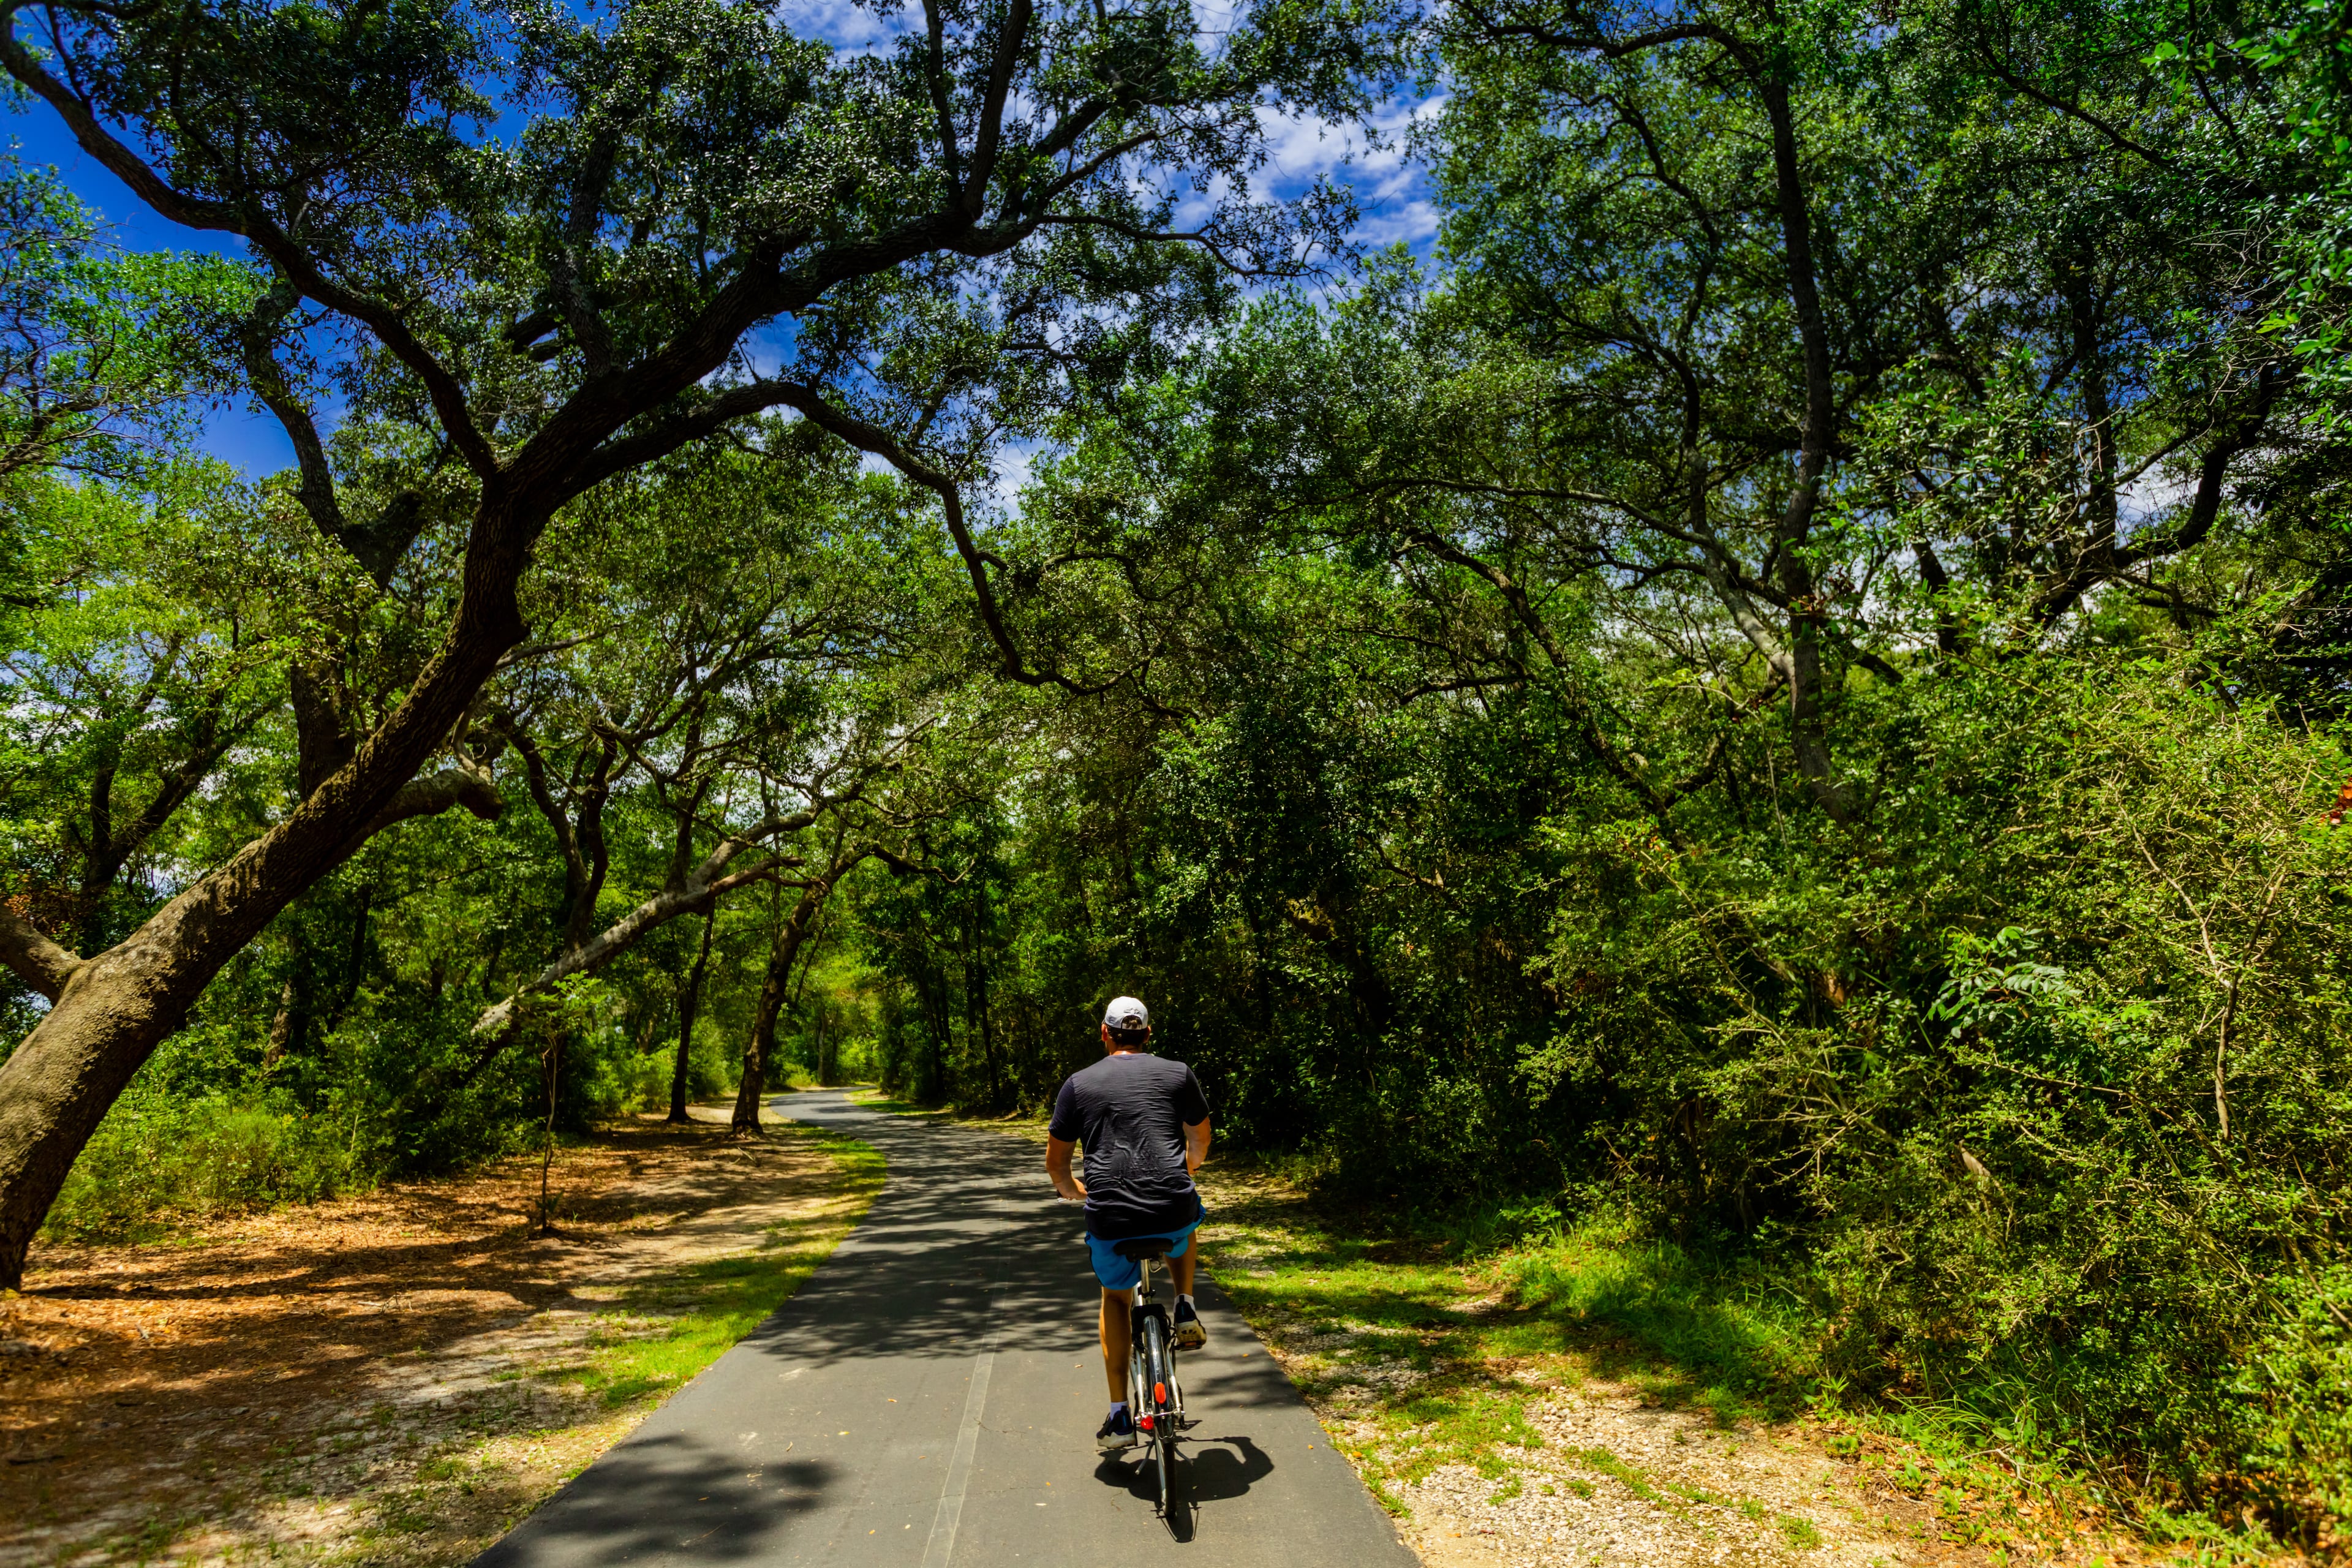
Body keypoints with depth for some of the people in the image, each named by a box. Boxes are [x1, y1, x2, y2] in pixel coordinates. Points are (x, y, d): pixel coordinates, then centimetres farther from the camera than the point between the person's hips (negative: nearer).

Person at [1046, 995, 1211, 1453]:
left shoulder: (1078, 1083, 7)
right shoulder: (1178, 1074, 8)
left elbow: (1055, 1161, 12)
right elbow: (1200, 1139, 23)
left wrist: (1072, 1191, 34)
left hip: (1110, 1219, 0)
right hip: (1172, 1212, 0)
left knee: (1116, 1297, 27)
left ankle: (1119, 1416, 23)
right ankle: (1186, 1311, 23)